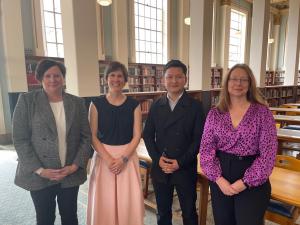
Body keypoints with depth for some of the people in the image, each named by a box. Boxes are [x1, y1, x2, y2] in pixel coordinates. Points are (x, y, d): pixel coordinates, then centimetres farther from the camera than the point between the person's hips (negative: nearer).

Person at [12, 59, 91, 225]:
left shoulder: (77, 103, 1)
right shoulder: (27, 100, -5)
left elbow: (86, 136, 1)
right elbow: (20, 139, -7)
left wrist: (75, 165, -8)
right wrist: (39, 170, -12)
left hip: (71, 174, 2)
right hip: (39, 175, -1)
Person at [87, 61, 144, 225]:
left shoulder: (134, 105, 0)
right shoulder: (96, 104, -1)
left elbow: (137, 136, -2)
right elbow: (92, 136, -3)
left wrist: (123, 158, -13)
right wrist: (108, 159, -14)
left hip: (127, 156, 1)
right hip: (103, 156, 0)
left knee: (128, 201, 5)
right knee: (104, 202, 7)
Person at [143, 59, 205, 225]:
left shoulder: (195, 106, -5)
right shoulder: (156, 106, 3)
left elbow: (198, 139, -8)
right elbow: (147, 135, 4)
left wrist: (180, 162, -15)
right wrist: (158, 159, -9)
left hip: (185, 169, -2)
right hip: (160, 168, 3)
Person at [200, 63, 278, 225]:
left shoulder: (262, 112, -6)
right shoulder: (214, 113, -1)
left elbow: (268, 153, -10)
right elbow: (206, 148, -3)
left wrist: (245, 182, -14)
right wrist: (218, 178, -13)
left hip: (252, 182, -2)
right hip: (220, 179, 2)